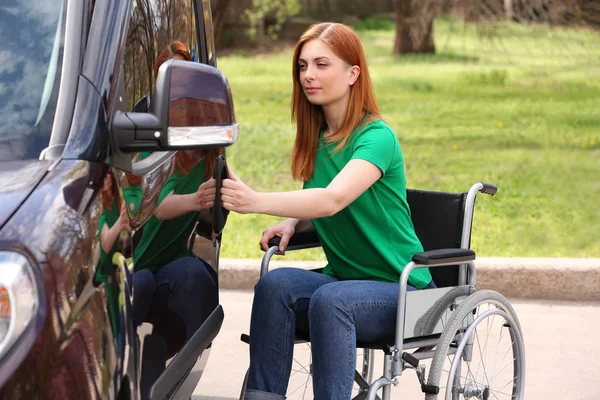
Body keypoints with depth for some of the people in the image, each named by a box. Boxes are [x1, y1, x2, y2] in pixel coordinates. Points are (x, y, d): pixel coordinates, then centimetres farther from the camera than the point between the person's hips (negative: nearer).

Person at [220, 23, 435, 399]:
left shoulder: (377, 138, -15)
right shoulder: (316, 138, 8)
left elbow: (334, 199, -32)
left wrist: (256, 202, -46)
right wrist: (291, 222, -3)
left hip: (402, 288, -6)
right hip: (344, 278, 6)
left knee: (330, 299, -37)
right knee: (275, 283, -24)